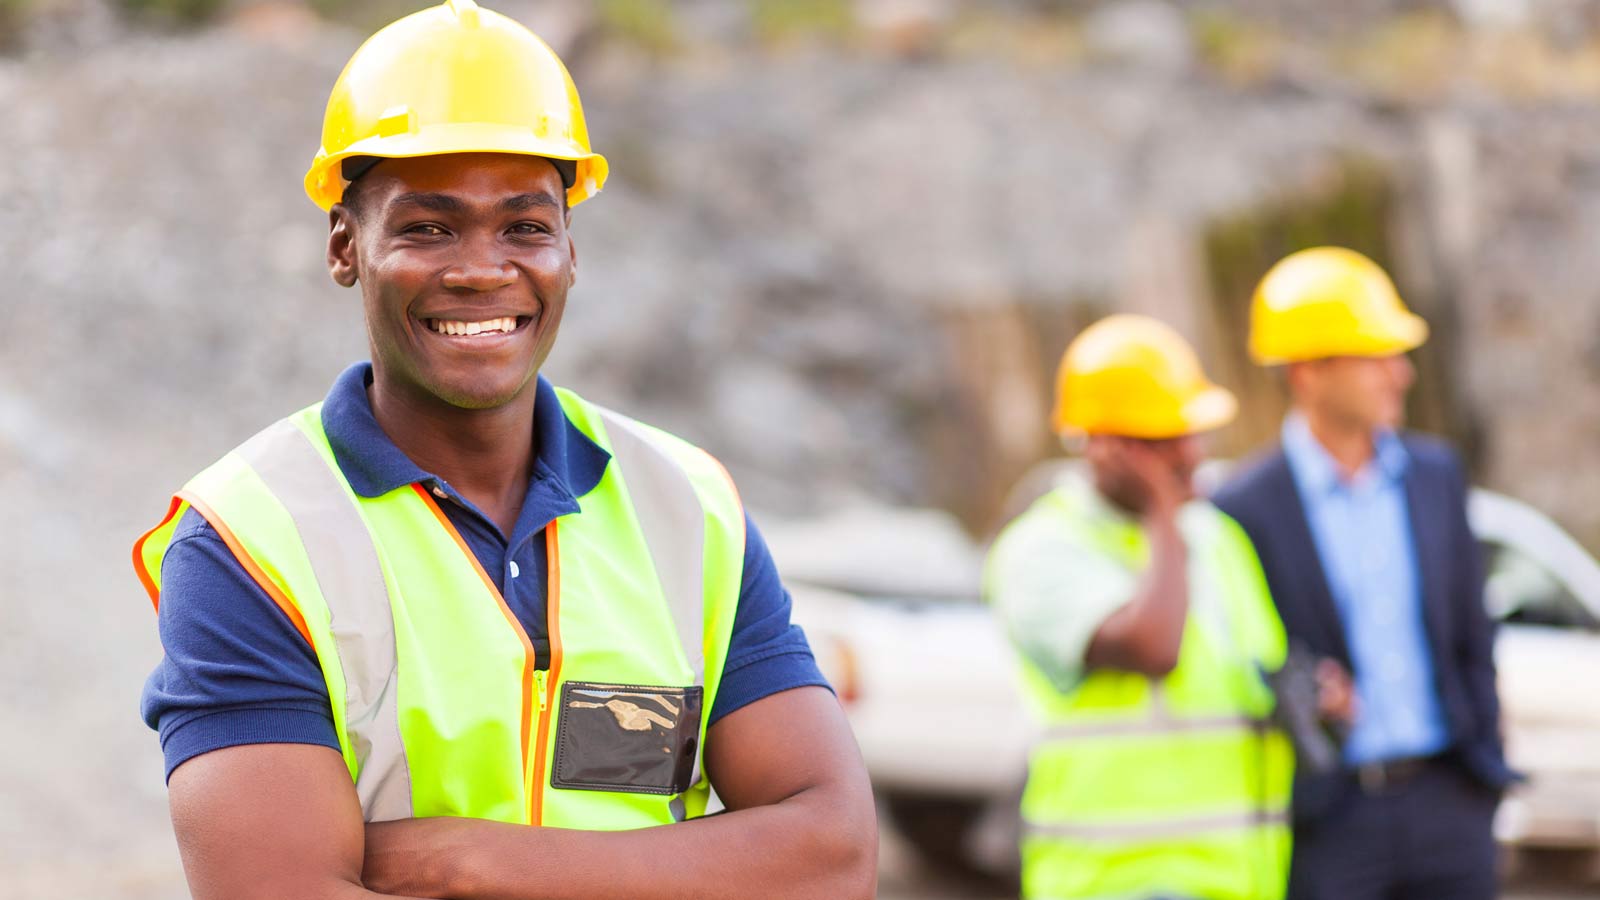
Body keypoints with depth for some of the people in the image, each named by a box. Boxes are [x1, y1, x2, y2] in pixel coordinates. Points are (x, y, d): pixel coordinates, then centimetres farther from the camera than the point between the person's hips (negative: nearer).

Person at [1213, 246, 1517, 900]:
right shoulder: (1246, 511, -7)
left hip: (1445, 803, 4)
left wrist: (1488, 773, 9)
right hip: (1326, 818, -4)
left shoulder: (1435, 475, 6)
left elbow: (1469, 634, 13)